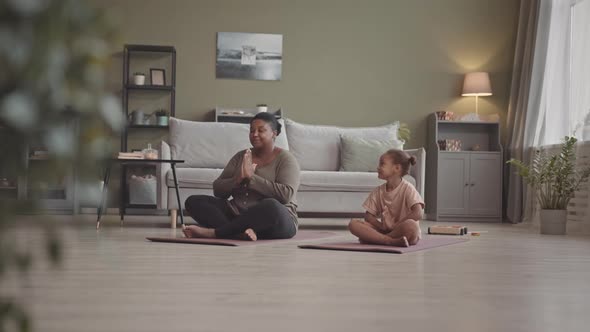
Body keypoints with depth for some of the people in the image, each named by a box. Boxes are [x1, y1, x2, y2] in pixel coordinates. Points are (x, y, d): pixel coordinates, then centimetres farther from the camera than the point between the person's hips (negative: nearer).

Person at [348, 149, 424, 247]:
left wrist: (395, 226, -18)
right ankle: (391, 241, -31)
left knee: (411, 225, -39)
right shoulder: (379, 191, 10)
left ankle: (375, 238, -25)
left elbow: (418, 213, -18)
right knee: (353, 224, -17)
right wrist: (382, 226, -11)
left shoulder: (407, 188, -5)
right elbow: (368, 216, 8)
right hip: (384, 230, 5)